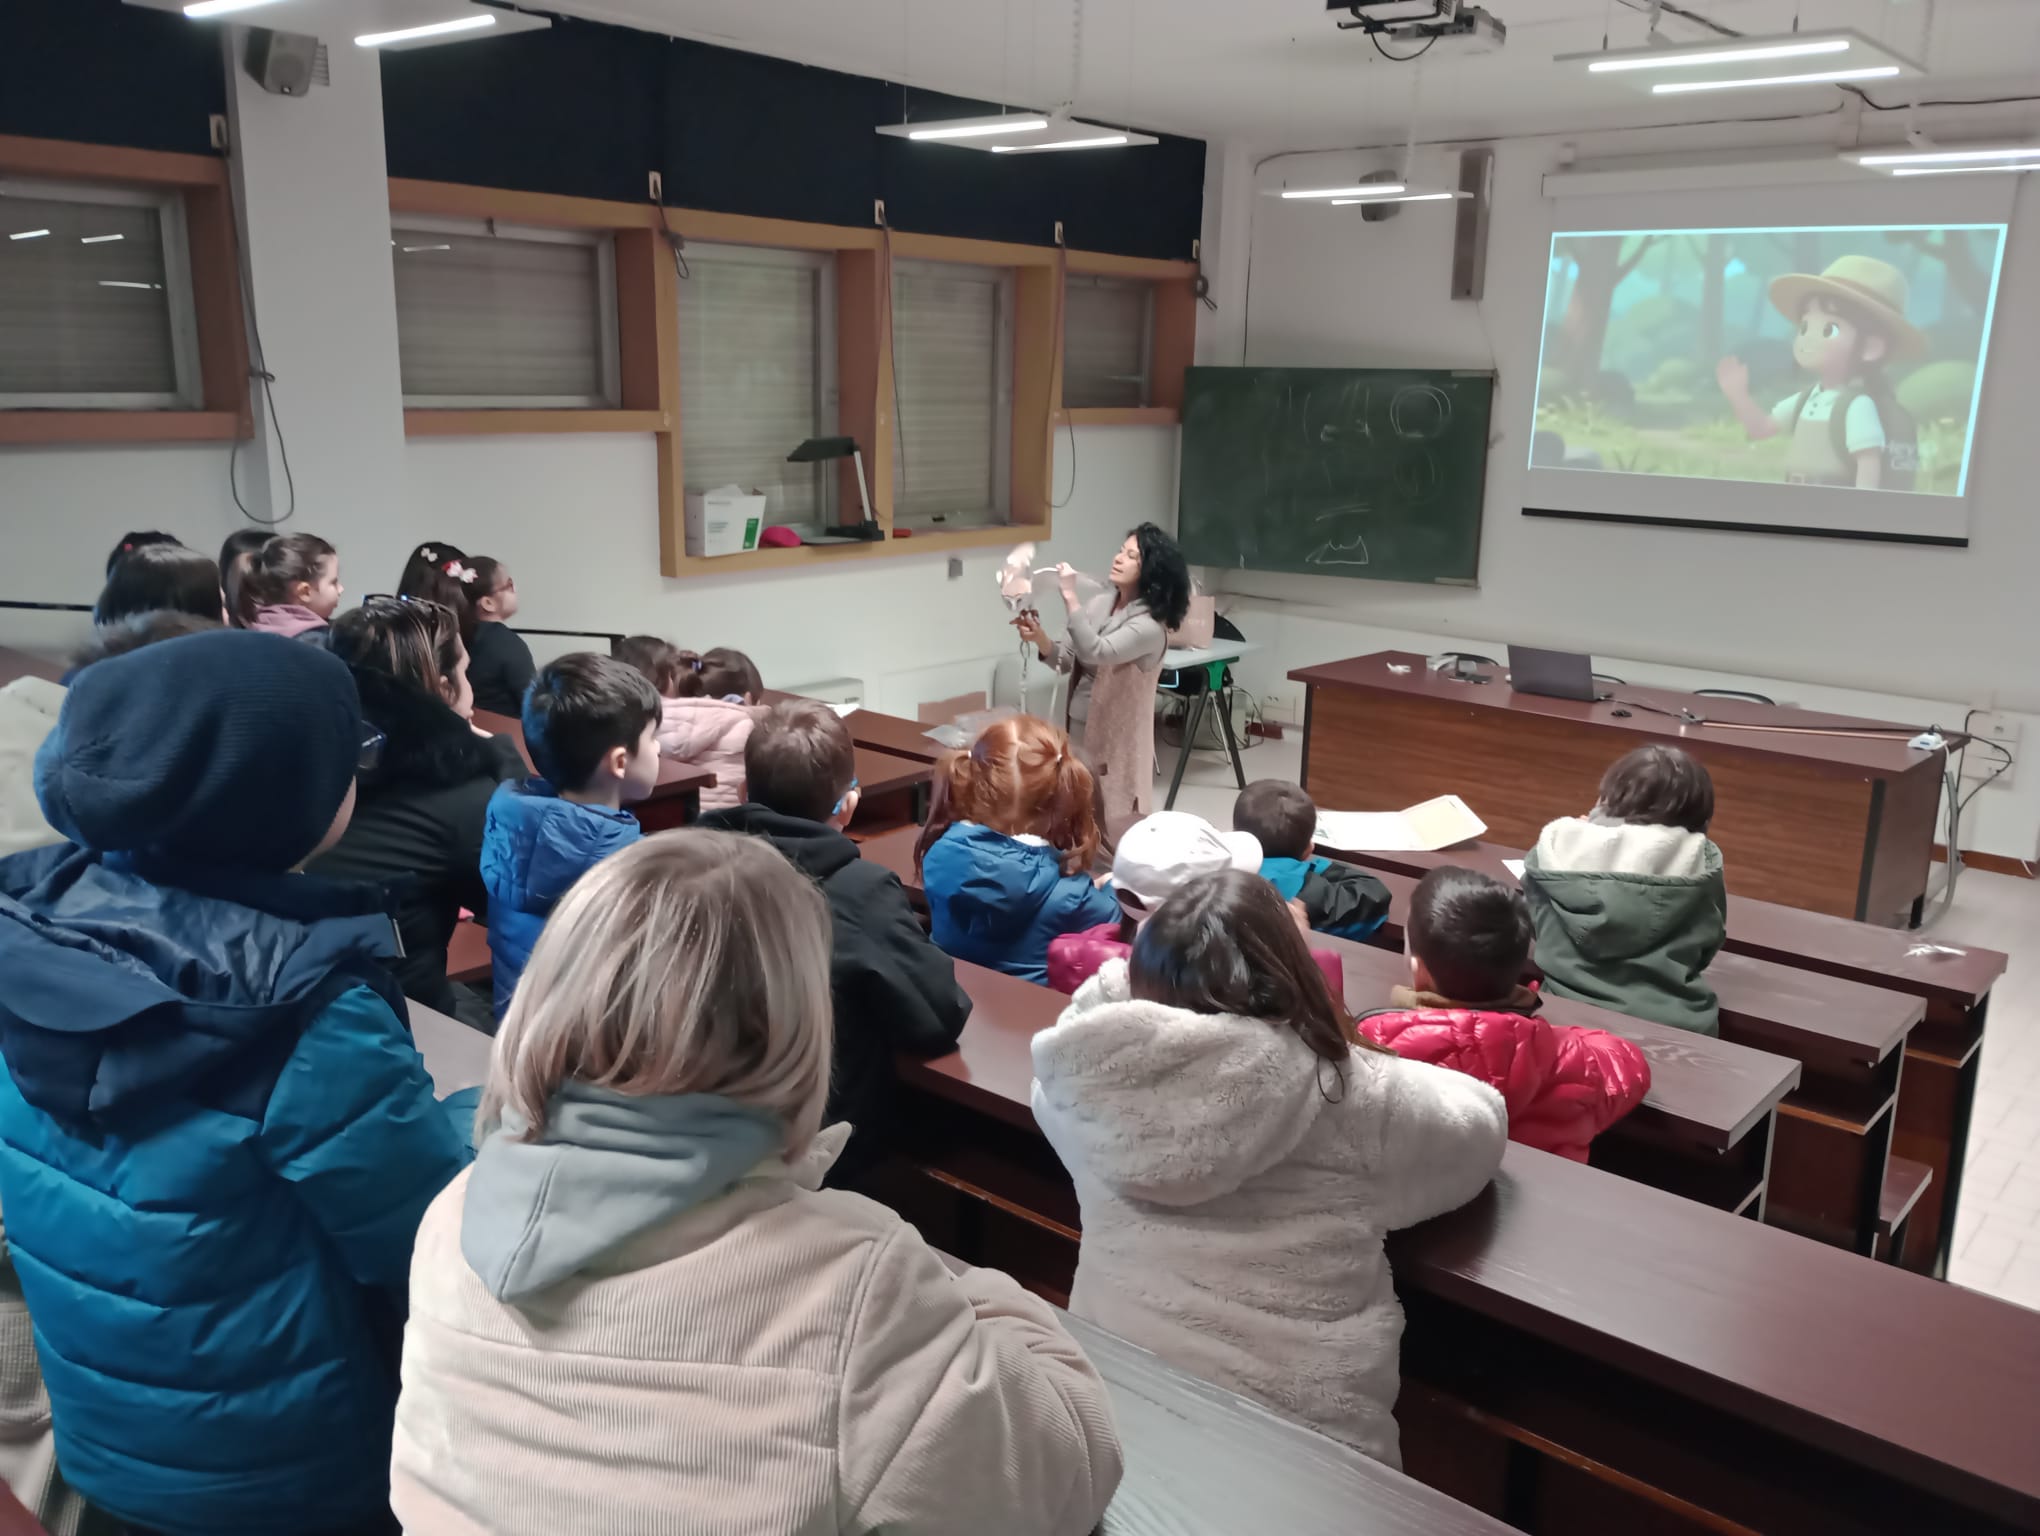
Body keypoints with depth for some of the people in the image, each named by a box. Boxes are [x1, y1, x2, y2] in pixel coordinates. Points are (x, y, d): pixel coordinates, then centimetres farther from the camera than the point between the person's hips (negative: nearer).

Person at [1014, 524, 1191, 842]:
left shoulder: (1149, 626, -18)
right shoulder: (1100, 604, 6)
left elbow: (1095, 652, -31)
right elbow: (1066, 661, 6)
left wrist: (1070, 597, -30)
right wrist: (1039, 637, -13)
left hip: (1115, 743, -7)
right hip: (1078, 732, 7)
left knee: (1114, 835, -1)